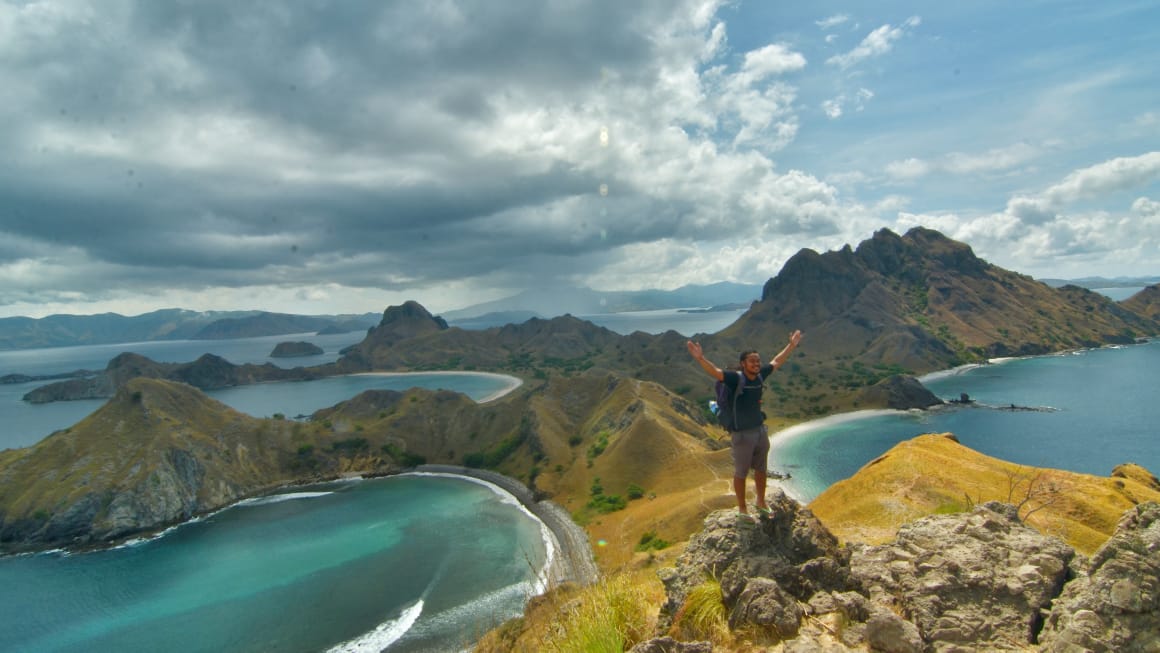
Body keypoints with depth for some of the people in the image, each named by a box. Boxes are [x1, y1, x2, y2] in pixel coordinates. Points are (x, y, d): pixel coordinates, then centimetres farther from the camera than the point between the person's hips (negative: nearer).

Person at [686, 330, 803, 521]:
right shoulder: (735, 378, -20)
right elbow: (715, 371, -37)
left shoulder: (760, 376, -2)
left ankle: (761, 502, 41)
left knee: (761, 469, 21)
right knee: (741, 472, 9)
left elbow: (777, 361, 15)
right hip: (742, 434, -6)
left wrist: (792, 345, 22)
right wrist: (700, 359, -55)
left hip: (761, 430, 7)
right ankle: (742, 509, 25)